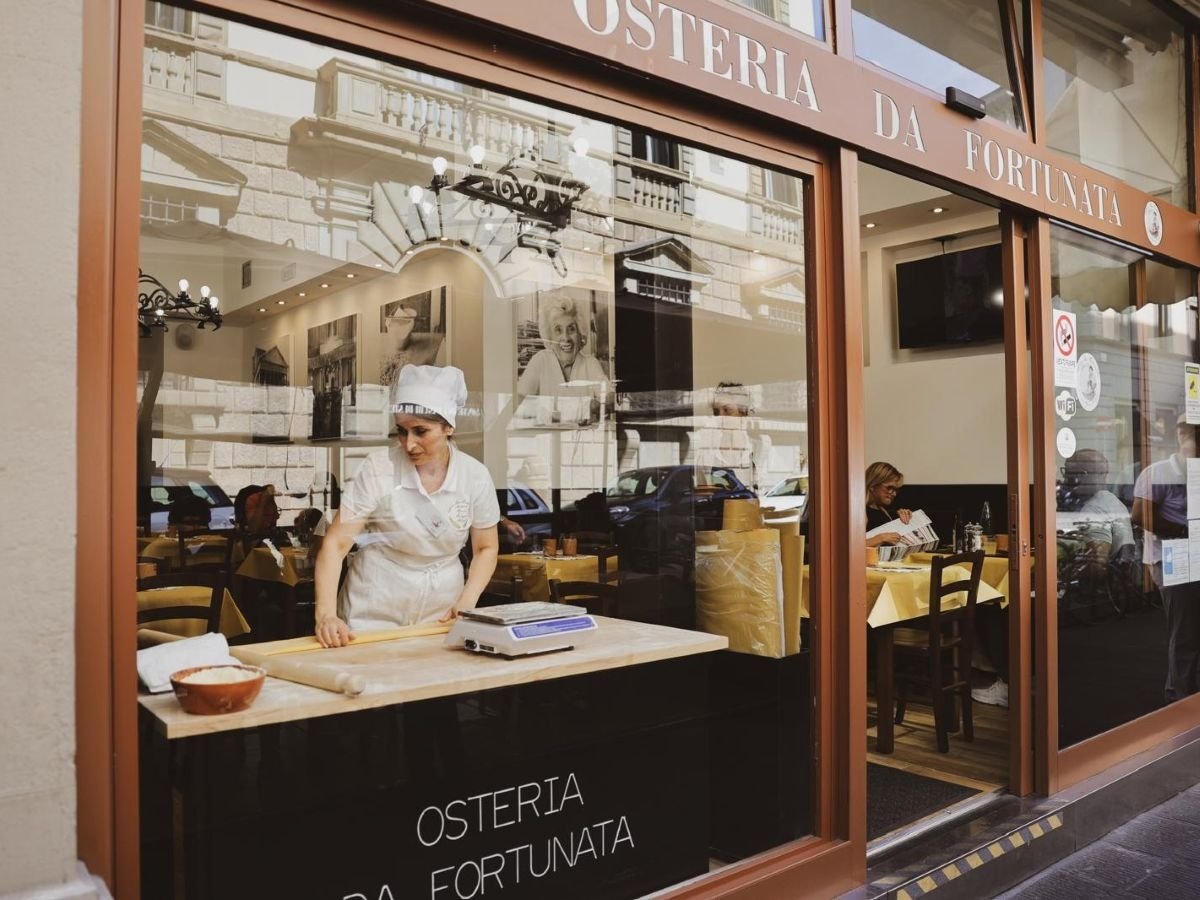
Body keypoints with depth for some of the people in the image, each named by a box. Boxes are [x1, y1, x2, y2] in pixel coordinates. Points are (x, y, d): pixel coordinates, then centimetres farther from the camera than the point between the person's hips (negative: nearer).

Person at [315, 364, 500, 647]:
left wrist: (466, 604, -9)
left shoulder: (475, 476, -8)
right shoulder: (379, 468, -16)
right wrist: (326, 613, -29)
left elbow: (486, 548, 5)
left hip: (442, 613, 2)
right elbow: (336, 544, -17)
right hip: (375, 613, -2)